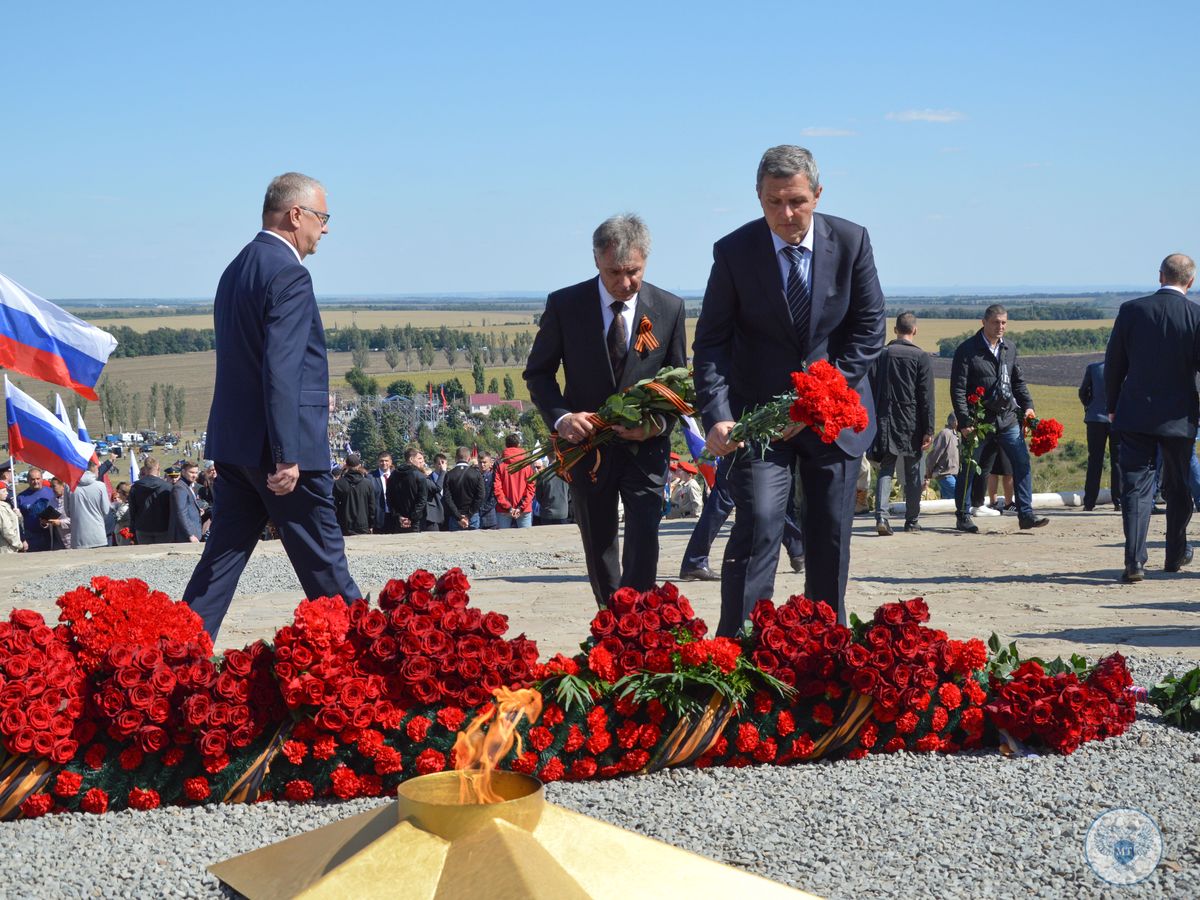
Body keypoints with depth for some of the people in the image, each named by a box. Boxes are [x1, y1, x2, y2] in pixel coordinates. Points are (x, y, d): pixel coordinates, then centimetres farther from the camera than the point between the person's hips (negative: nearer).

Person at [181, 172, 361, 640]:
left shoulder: (238, 268, 14)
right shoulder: (288, 274, -15)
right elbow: (280, 370, -23)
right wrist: (286, 456, -24)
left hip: (232, 443, 9)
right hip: (277, 447, -9)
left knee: (224, 553, 9)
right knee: (323, 562, 4)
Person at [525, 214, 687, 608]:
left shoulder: (669, 308, -3)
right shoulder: (564, 305, -7)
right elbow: (537, 372, 1)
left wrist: (659, 424, -16)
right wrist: (560, 417, -18)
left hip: (645, 446, -1)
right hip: (587, 444, 1)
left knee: (644, 538, -18)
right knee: (598, 547, 12)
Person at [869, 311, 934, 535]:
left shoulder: (881, 355, 3)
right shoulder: (920, 357, -6)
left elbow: (871, 390, 5)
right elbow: (926, 397, -8)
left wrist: (872, 421, 12)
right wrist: (928, 430, -6)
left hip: (885, 422, 2)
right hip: (911, 424, -2)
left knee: (886, 470, 3)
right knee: (912, 473, 10)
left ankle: (881, 515, -15)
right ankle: (911, 520, 16)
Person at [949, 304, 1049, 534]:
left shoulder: (1009, 348, 11)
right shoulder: (967, 350, -7)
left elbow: (1018, 381, 21)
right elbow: (958, 389, -9)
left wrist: (1027, 405, 6)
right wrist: (964, 422, -15)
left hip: (1008, 418, 5)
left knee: (1022, 463, -3)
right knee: (969, 468, 4)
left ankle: (1025, 514, 2)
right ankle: (963, 516, 16)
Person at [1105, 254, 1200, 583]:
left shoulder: (1131, 310, -4)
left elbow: (1113, 363, 1)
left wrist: (1112, 406, 13)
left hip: (1134, 413, 0)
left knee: (1136, 486, -1)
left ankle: (1134, 561, -13)